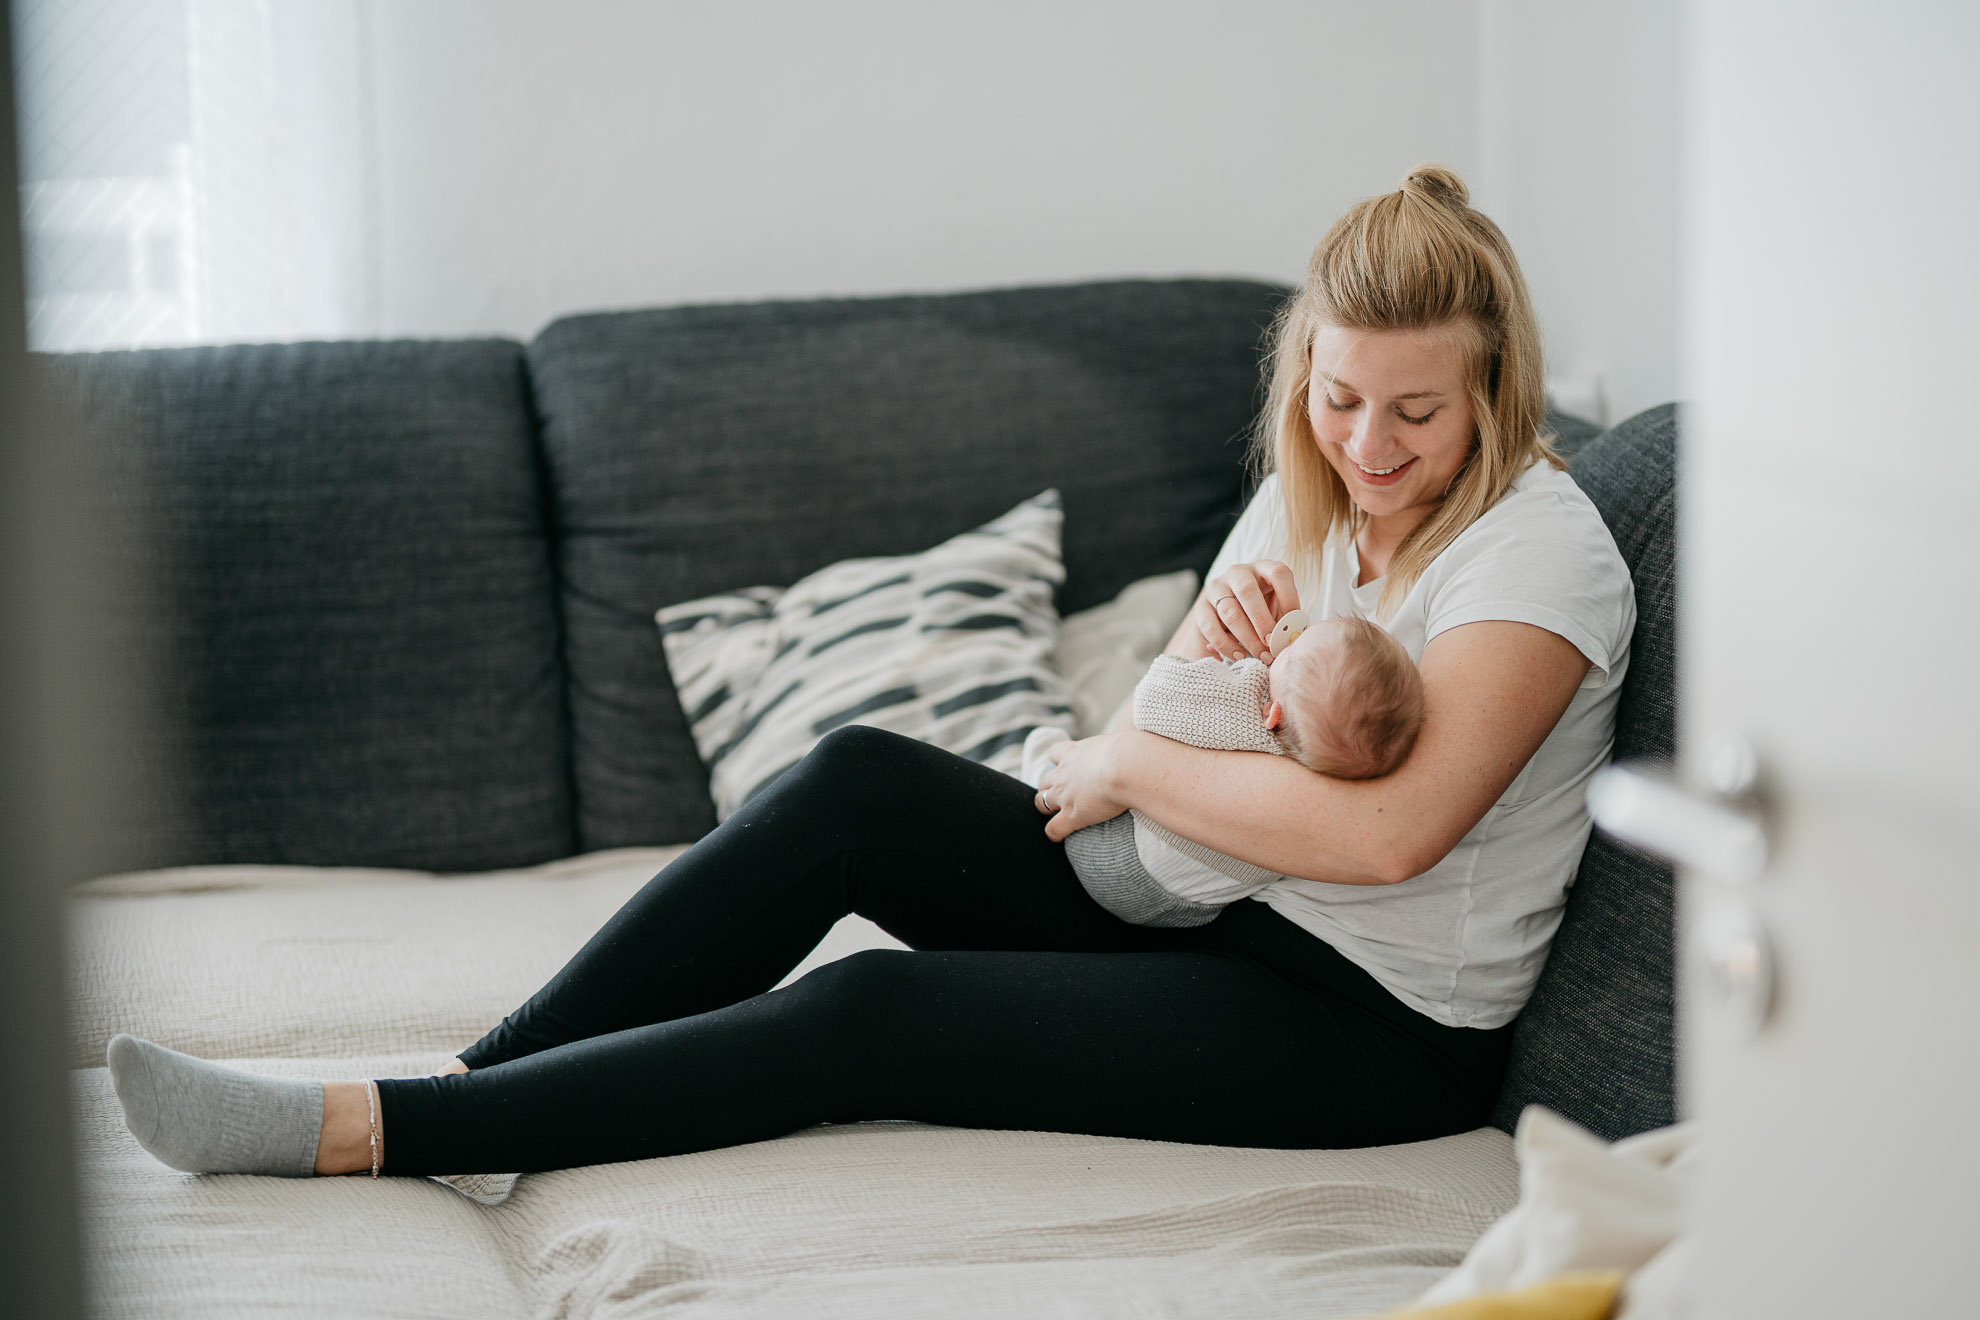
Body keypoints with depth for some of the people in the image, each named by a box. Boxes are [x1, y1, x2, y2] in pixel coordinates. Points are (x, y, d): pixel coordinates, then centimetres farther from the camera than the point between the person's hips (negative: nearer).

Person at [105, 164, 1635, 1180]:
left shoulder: (1540, 541, -16)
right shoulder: (1308, 497, 9)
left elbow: (1389, 830, -28)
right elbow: (1165, 739, 12)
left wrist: (1129, 763, -16)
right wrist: (1206, 631, -11)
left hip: (1378, 1028, -7)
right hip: (1212, 915, 8)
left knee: (877, 1013, -20)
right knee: (860, 781, -13)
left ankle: (366, 1130, -19)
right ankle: (474, 1086, -13)